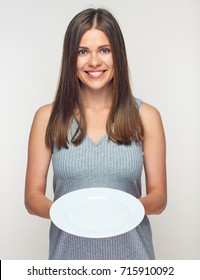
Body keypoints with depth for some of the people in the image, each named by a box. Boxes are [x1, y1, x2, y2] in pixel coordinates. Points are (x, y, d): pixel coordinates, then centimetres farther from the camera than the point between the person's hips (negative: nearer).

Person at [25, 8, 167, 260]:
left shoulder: (145, 116, -5)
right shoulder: (48, 117, -5)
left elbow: (159, 196, -1)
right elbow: (33, 196, -2)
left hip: (129, 251, 1)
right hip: (69, 251, 0)